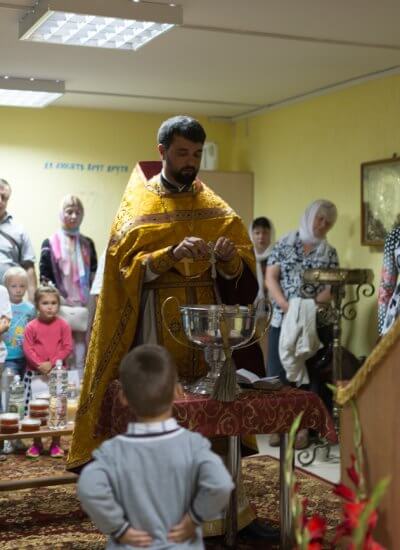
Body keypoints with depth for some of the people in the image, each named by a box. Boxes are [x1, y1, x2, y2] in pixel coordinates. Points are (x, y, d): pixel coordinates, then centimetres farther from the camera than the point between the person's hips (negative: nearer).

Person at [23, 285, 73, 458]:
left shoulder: (63, 325, -2)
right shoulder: (31, 327, -3)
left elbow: (67, 348, -5)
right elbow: (27, 349, -6)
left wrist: (52, 363, -14)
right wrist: (39, 365, -18)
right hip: (35, 373, 0)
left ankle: (56, 444, 17)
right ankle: (36, 444, 19)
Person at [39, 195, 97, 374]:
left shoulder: (87, 243, 13)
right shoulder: (50, 244, 1)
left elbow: (94, 273, 15)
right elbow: (44, 279, -1)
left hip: (84, 305, 3)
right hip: (60, 305, -3)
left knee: (82, 343, 3)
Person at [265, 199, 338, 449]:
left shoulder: (330, 252, 7)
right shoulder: (285, 243, 6)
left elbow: (331, 289, -2)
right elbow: (270, 278, -1)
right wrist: (287, 306, -14)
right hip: (282, 319, 0)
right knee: (278, 372, 1)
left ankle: (304, 426, 10)